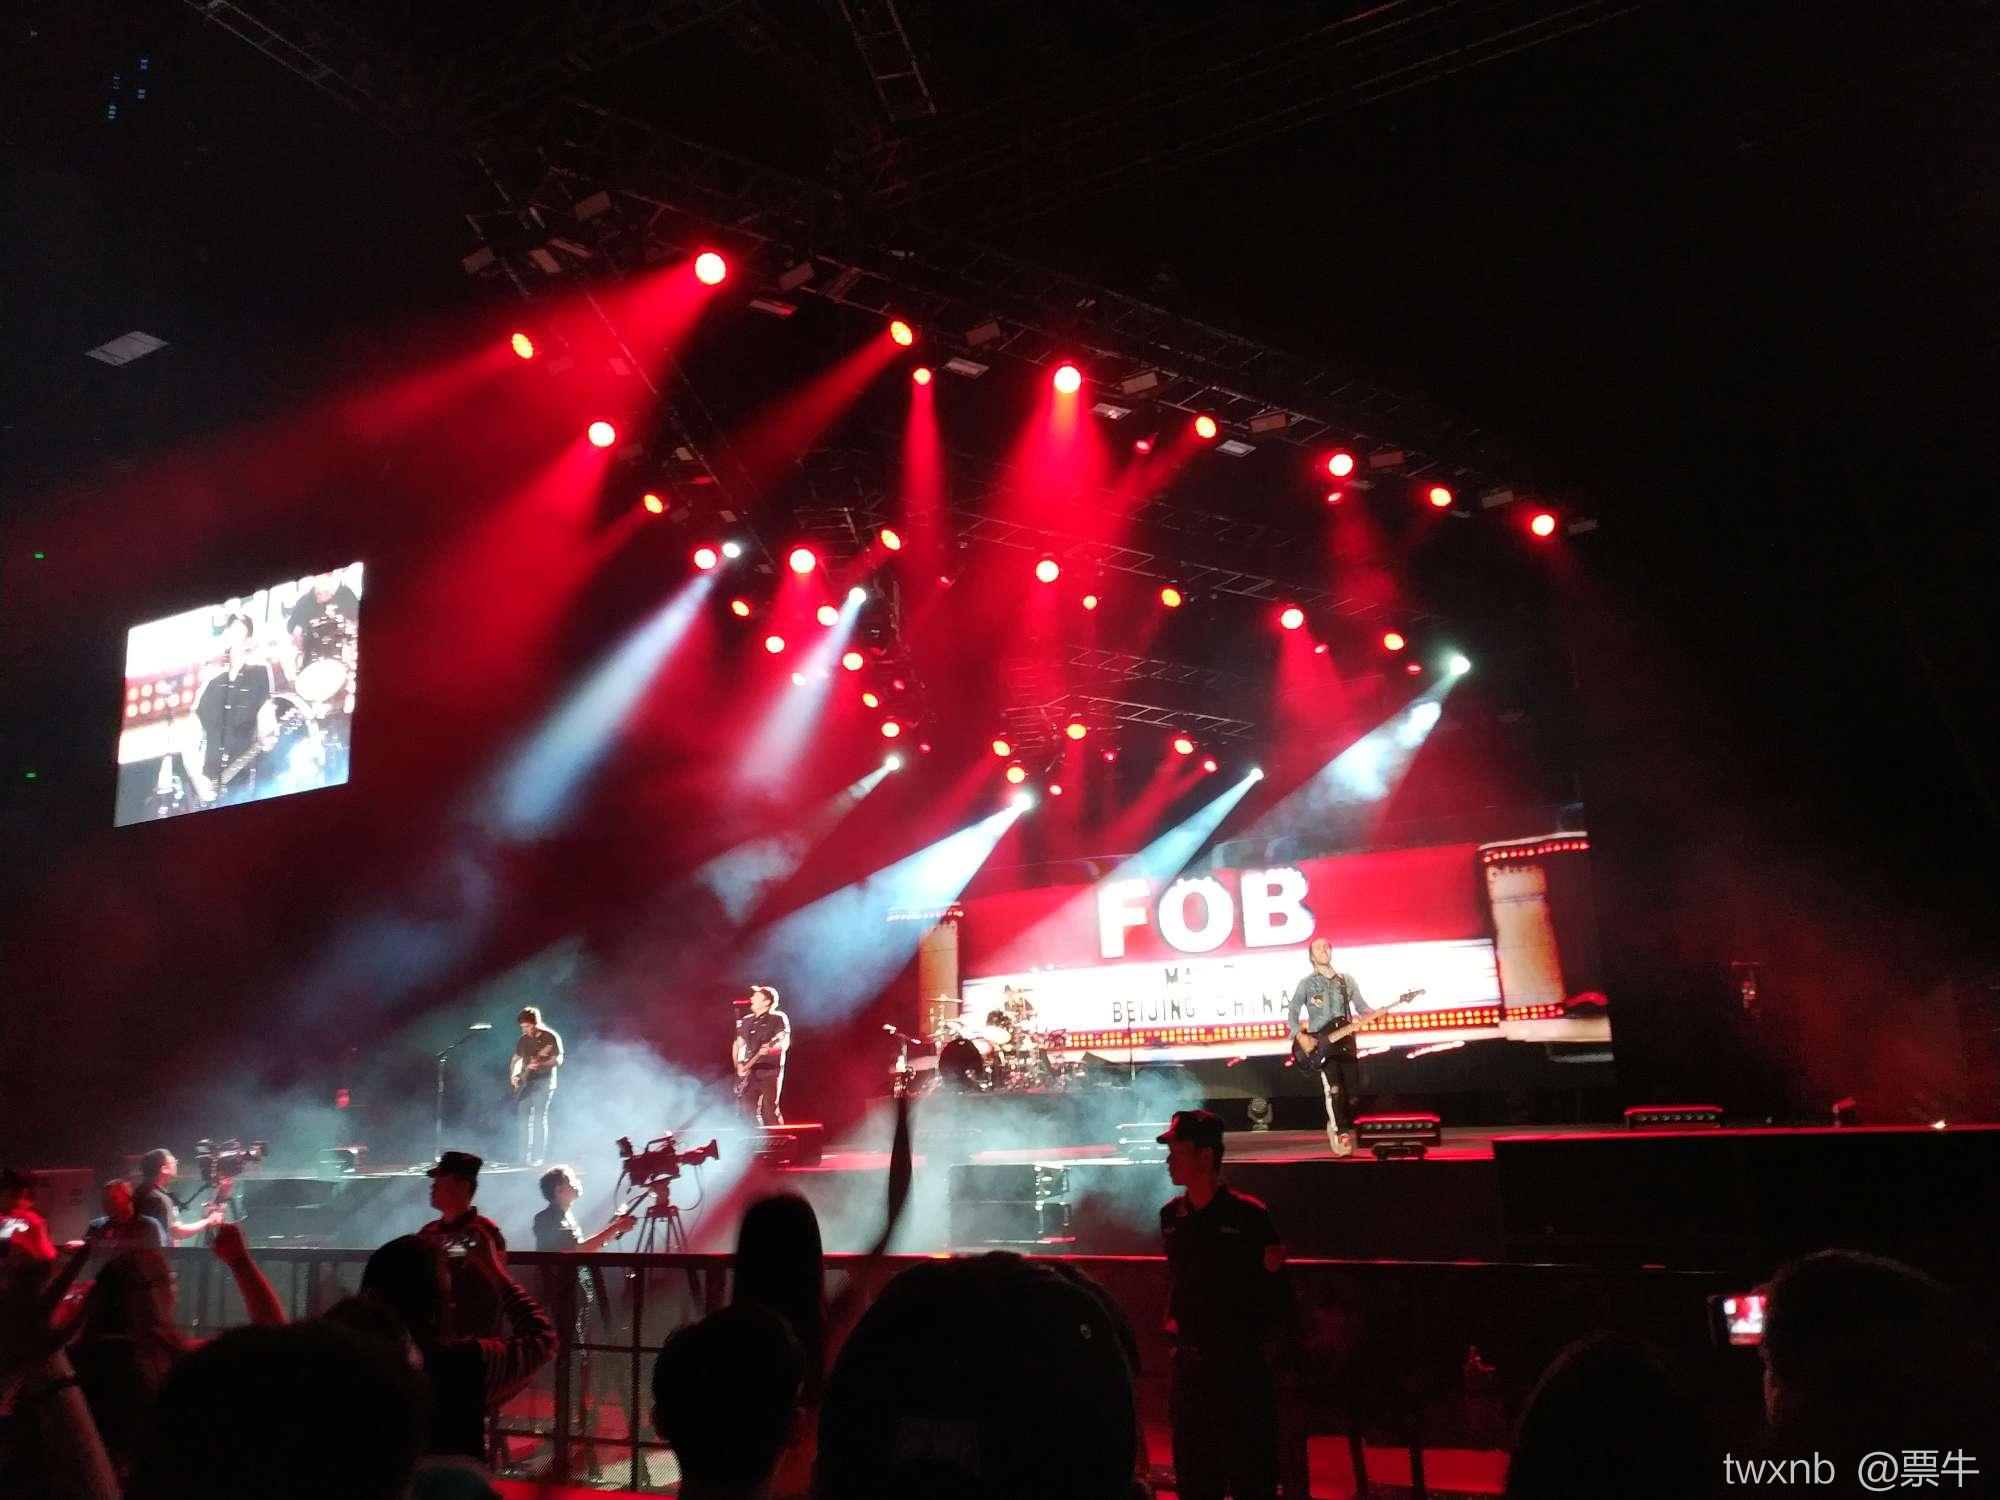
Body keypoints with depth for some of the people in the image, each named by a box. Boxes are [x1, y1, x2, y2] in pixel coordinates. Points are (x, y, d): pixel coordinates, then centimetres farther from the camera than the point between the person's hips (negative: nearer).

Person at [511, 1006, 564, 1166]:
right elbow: (516, 1059, 17)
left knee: (539, 1119, -9)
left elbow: (558, 1060, -14)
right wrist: (514, 1075, 0)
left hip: (543, 1083, -6)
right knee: (524, 1119, 5)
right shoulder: (524, 1039, 10)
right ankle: (524, 1155, 12)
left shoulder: (551, 1037, -9)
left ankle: (538, 1157, -6)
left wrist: (539, 1064, -28)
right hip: (526, 1083, 6)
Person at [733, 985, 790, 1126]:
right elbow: (737, 1045, 21)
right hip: (749, 1072, 6)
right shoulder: (747, 1021, 16)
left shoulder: (778, 1018, -2)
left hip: (770, 1070, -6)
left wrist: (770, 1048, -31)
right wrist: (738, 1065, 6)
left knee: (770, 1111, -13)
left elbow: (784, 1044, -12)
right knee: (748, 1111, 3)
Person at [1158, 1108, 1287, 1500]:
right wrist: (1173, 1319, 5)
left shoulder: (1247, 1215, -14)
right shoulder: (1171, 1215, 4)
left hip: (1239, 1363, -6)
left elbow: (1276, 1290, -9)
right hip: (1189, 1362, 6)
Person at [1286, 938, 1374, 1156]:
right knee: (1333, 1088, -20)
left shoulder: (1347, 981, 13)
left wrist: (1374, 1014, -10)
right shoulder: (1306, 983, 5)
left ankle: (1344, 1128, 21)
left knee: (1350, 1092, 1)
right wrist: (1300, 1036, -11)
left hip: (1345, 1042, 3)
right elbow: (1292, 1012, 4)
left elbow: (1361, 1006, 12)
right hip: (1319, 1043, -3)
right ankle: (1341, 1133, -12)